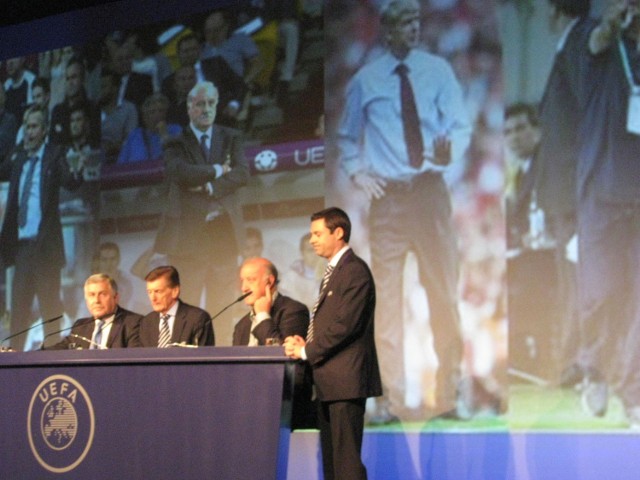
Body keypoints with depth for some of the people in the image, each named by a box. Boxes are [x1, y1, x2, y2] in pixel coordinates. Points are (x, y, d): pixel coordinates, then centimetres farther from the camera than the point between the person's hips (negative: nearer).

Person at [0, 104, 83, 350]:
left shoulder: (55, 154, -4)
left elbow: (68, 181, -20)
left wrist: (76, 173, -40)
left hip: (44, 241, -5)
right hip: (21, 241, 5)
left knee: (49, 302, -2)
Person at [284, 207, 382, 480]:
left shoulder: (354, 270, -11)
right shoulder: (333, 272, 21)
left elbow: (345, 324, -19)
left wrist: (306, 351, -11)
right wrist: (305, 344, 3)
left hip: (346, 379, -10)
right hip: (329, 383, 10)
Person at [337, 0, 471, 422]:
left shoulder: (438, 71, 4)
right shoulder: (365, 81, 5)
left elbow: (461, 125, 0)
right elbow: (348, 138, 17)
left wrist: (450, 150, -22)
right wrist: (356, 172, -1)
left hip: (431, 191, 0)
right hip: (388, 196, 0)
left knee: (444, 293, 2)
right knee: (387, 296, 0)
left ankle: (450, 395, 12)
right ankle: (391, 399, 6)